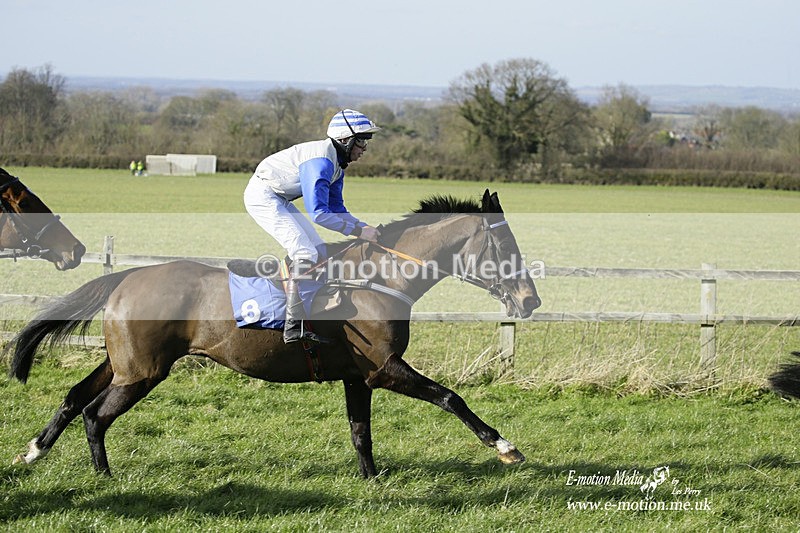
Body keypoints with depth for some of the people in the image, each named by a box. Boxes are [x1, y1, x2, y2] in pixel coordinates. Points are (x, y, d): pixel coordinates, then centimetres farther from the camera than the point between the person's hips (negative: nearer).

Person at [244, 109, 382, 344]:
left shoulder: (337, 161, 4)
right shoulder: (321, 160, -27)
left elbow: (336, 209, 13)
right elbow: (319, 214, -31)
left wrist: (367, 228, 1)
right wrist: (358, 232, -28)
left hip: (280, 201, 11)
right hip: (262, 195, -11)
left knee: (319, 252, 10)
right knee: (305, 253, -20)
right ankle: (294, 327, -26)